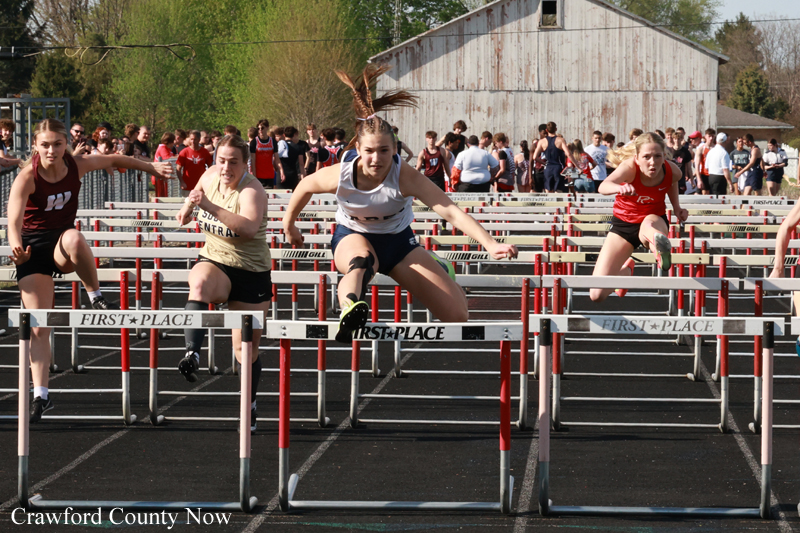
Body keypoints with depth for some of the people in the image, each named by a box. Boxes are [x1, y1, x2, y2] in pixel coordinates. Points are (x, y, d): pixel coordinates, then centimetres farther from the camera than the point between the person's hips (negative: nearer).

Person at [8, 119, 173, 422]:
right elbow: (14, 222, -29)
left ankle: (95, 295, -16)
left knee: (74, 238, -39)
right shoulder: (27, 178, -18)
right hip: (33, 247, -1)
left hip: (62, 247, 2)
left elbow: (114, 160, 12)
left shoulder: (78, 166, -8)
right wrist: (17, 249, -49)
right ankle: (40, 396, 1)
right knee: (38, 326, -9)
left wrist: (150, 167, 20)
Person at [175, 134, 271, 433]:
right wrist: (188, 207, 2)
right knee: (200, 283, -37)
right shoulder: (211, 176, -4)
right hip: (214, 262, 3)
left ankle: (249, 407, 27)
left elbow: (250, 228, -42)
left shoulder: (251, 191, -22)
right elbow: (199, 190, 22)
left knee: (246, 347, 5)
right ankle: (192, 354, -47)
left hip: (251, 272, -3)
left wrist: (211, 207, -47)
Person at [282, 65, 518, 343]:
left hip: (398, 241, 1)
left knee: (458, 315, -3)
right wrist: (289, 226, 14)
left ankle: (441, 272, 34)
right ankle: (350, 309, -76)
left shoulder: (405, 177, -32)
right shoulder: (340, 176, -26)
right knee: (362, 262, -43)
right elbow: (305, 187, -3)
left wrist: (490, 244, -54)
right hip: (352, 237, -1)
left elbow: (451, 211, -41)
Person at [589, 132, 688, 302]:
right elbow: (603, 187, -52)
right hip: (623, 223, 0)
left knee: (647, 226, -41)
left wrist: (677, 208, -5)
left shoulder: (672, 171, -20)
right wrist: (620, 188, -74)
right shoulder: (630, 167, -30)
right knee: (597, 295, -1)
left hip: (655, 219, 0)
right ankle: (626, 270, 27)